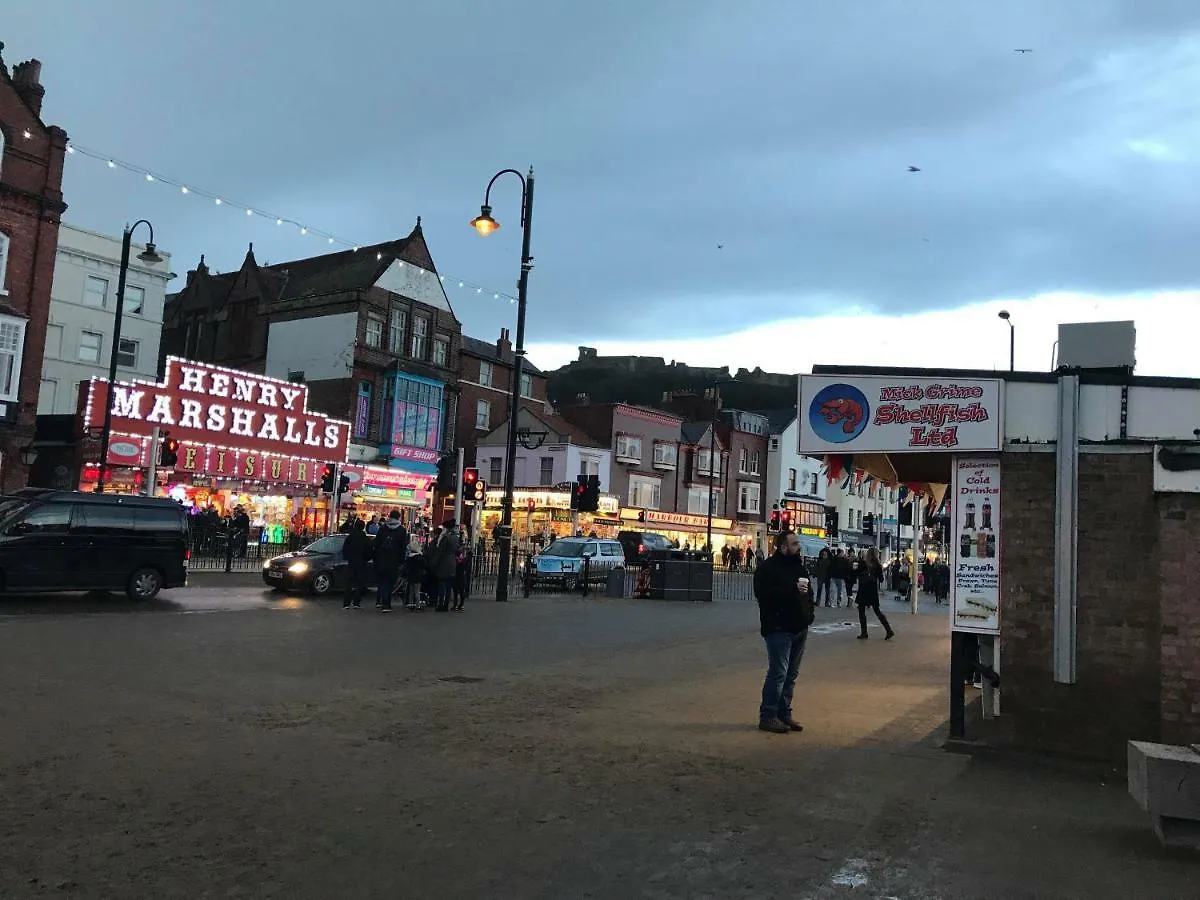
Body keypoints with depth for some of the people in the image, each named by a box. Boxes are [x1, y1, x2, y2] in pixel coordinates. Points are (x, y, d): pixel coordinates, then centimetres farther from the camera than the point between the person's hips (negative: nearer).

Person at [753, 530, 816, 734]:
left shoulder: (799, 566, 16)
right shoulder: (769, 568, -9)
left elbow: (808, 591, 28)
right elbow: (764, 593, -23)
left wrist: (809, 611, 13)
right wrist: (792, 589, -24)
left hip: (799, 628, 8)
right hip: (779, 629, -8)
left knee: (791, 674, 12)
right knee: (778, 672, -10)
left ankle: (784, 713, 21)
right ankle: (767, 716, -3)